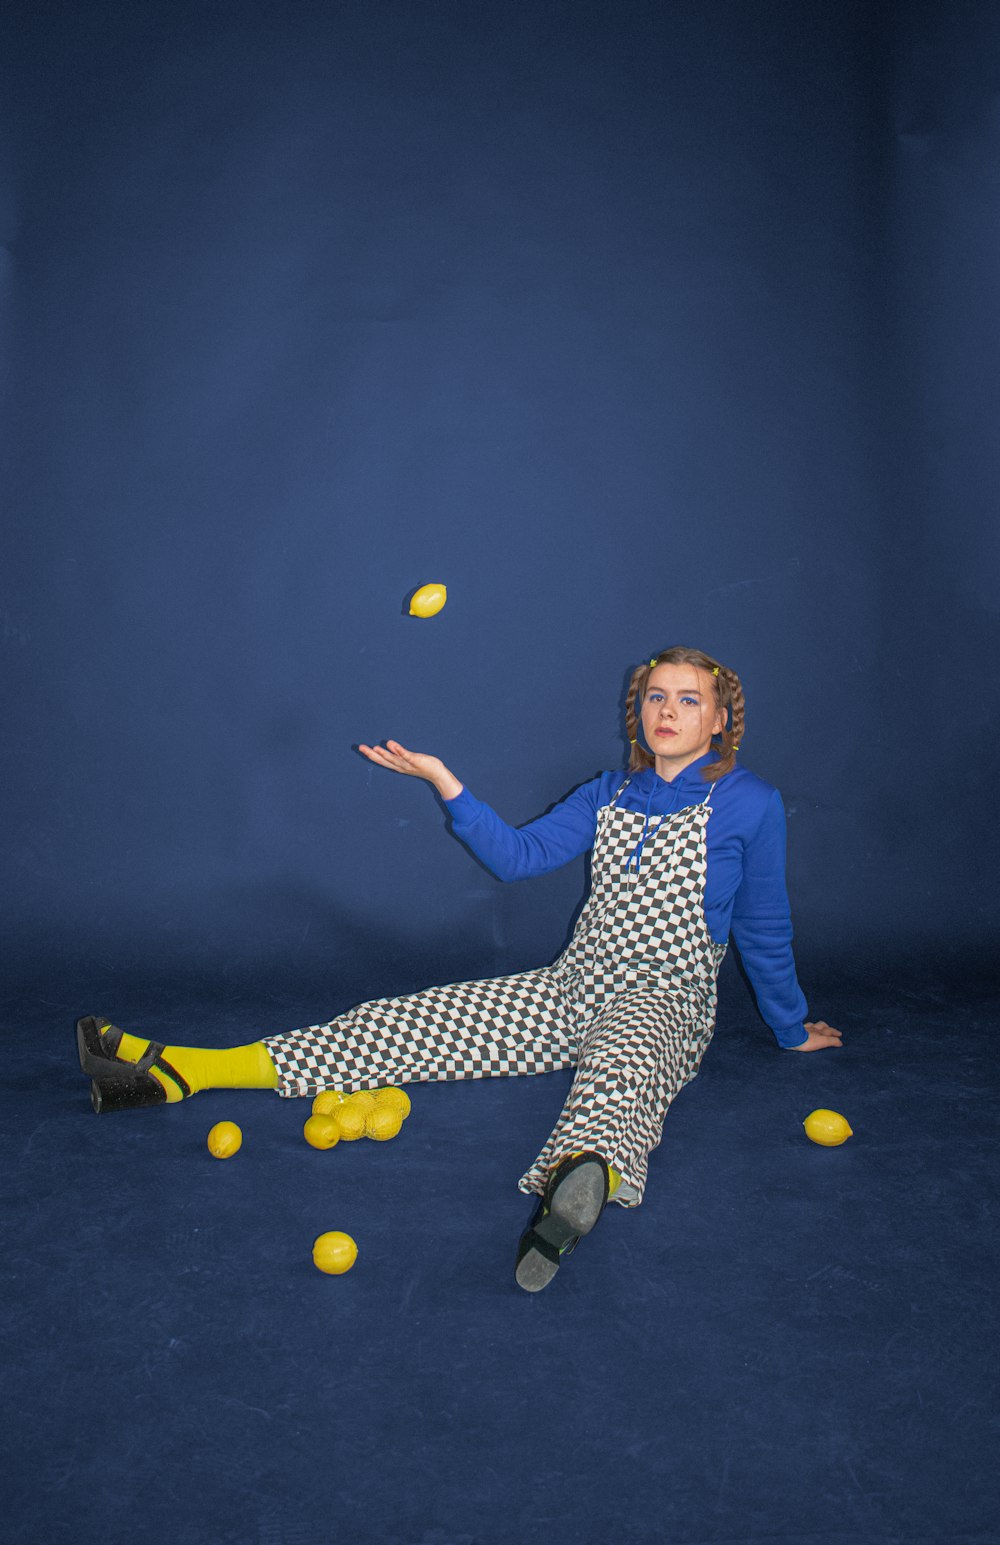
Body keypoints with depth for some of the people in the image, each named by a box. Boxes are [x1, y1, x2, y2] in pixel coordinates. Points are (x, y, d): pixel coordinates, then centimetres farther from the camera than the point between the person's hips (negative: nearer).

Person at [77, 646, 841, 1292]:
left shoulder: (749, 803, -2)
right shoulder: (610, 794, 12)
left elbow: (764, 928, 6)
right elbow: (519, 854, 10)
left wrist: (793, 1028, 14)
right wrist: (445, 783, 1)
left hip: (663, 1005, -4)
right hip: (571, 988, 5)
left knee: (621, 1060, -42)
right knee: (418, 1022, -9)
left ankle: (586, 1176, -79)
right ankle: (179, 1070, -12)